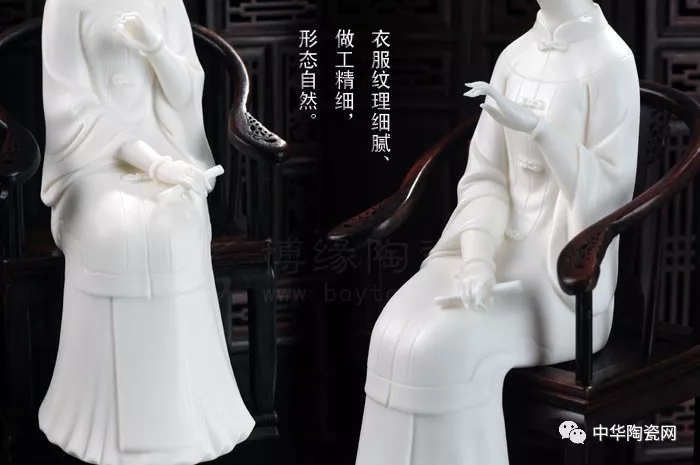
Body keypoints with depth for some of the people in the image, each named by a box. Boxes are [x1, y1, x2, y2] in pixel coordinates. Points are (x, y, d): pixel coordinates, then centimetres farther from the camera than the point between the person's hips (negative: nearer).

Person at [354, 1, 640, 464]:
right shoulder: (514, 56, 10)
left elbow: (610, 192, -13)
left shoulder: (610, 61, -9)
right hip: (501, 245, 5)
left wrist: (534, 126, -25)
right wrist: (477, 258, -14)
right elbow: (485, 176, 4)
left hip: (562, 267, -5)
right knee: (396, 335, -19)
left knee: (446, 348, -27)